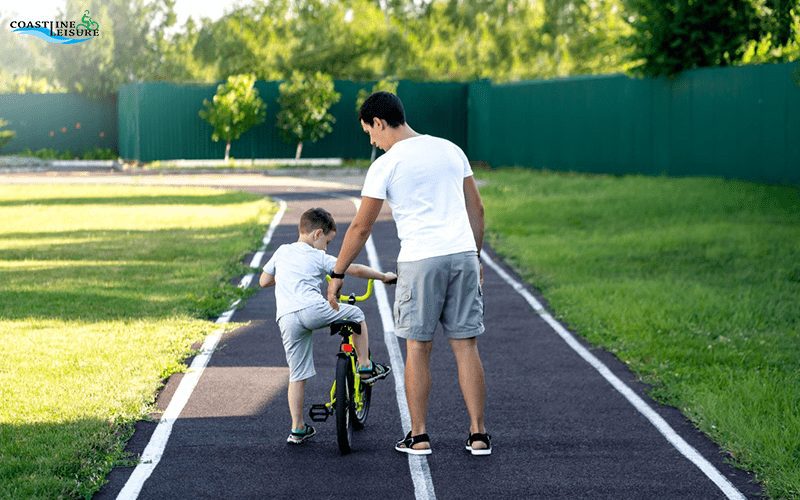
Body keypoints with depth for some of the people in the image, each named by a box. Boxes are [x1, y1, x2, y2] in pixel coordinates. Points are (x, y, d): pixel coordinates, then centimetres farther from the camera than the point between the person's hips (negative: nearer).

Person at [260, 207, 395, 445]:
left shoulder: (282, 251, 24)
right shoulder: (318, 258, 10)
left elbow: (264, 281, 31)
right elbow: (356, 270, 8)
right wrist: (384, 277, 21)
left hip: (286, 319, 5)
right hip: (313, 309, -5)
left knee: (297, 375, 12)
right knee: (356, 315, 20)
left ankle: (297, 428, 13)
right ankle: (365, 367, 20)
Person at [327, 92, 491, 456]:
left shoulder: (386, 164, -2)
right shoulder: (451, 150, 14)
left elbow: (361, 227, 1)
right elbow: (477, 210, 16)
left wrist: (336, 275, 10)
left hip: (420, 261, -4)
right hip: (463, 254, 5)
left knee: (417, 347, 6)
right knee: (466, 346, 7)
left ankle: (418, 436, 9)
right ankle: (479, 434, 7)